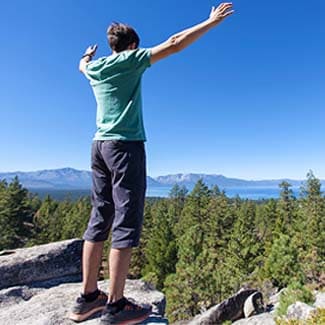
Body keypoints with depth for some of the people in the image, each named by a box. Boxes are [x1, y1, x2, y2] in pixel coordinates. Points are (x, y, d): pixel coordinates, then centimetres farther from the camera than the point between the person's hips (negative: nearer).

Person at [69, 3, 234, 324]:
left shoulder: (95, 67, 19)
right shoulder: (131, 60, 2)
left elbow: (83, 65, 44)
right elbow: (174, 44, -1)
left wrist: (87, 56, 67)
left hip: (99, 144, 8)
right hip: (126, 145, -7)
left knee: (99, 220, 7)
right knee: (126, 223, -6)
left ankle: (87, 298, 13)